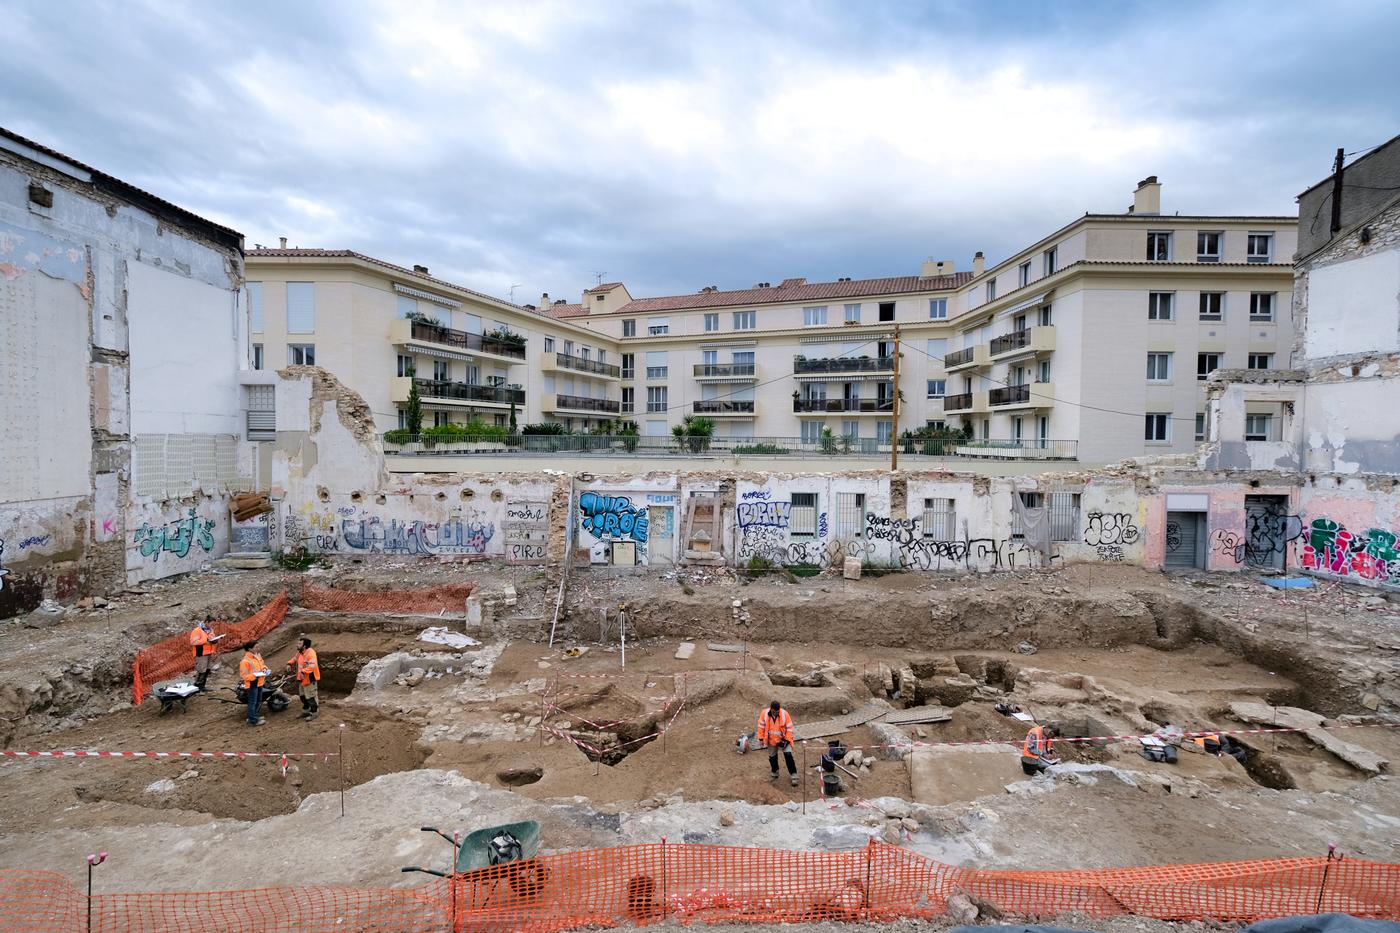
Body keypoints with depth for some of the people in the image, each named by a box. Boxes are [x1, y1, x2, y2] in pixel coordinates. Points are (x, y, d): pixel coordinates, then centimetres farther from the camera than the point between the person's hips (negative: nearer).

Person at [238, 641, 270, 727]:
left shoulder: (258, 655, 5)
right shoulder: (245, 661, -21)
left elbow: (262, 664, 20)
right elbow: (243, 676, -20)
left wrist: (264, 669, -1)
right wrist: (255, 675, -26)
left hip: (259, 683, 8)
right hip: (252, 684, -8)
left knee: (258, 701, 20)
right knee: (252, 702, 1)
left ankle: (253, 716, 36)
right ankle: (253, 720, 10)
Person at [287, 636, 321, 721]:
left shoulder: (310, 653, -26)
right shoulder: (300, 652, 4)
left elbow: (313, 665, -38)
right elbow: (295, 659, 26)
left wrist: (303, 671, -46)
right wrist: (289, 663, 7)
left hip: (309, 679, -10)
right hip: (302, 679, 10)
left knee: (310, 696, 0)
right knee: (303, 696, 22)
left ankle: (314, 713, 13)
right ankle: (306, 711, 39)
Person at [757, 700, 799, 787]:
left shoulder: (784, 714, -21)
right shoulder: (764, 713, -17)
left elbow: (789, 727, -13)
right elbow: (761, 726, -5)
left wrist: (788, 740, -15)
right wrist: (761, 738, -3)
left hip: (783, 739, -2)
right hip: (771, 740, 2)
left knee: (788, 755, -13)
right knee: (772, 757, 16)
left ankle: (793, 775, -1)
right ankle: (774, 773, 39)